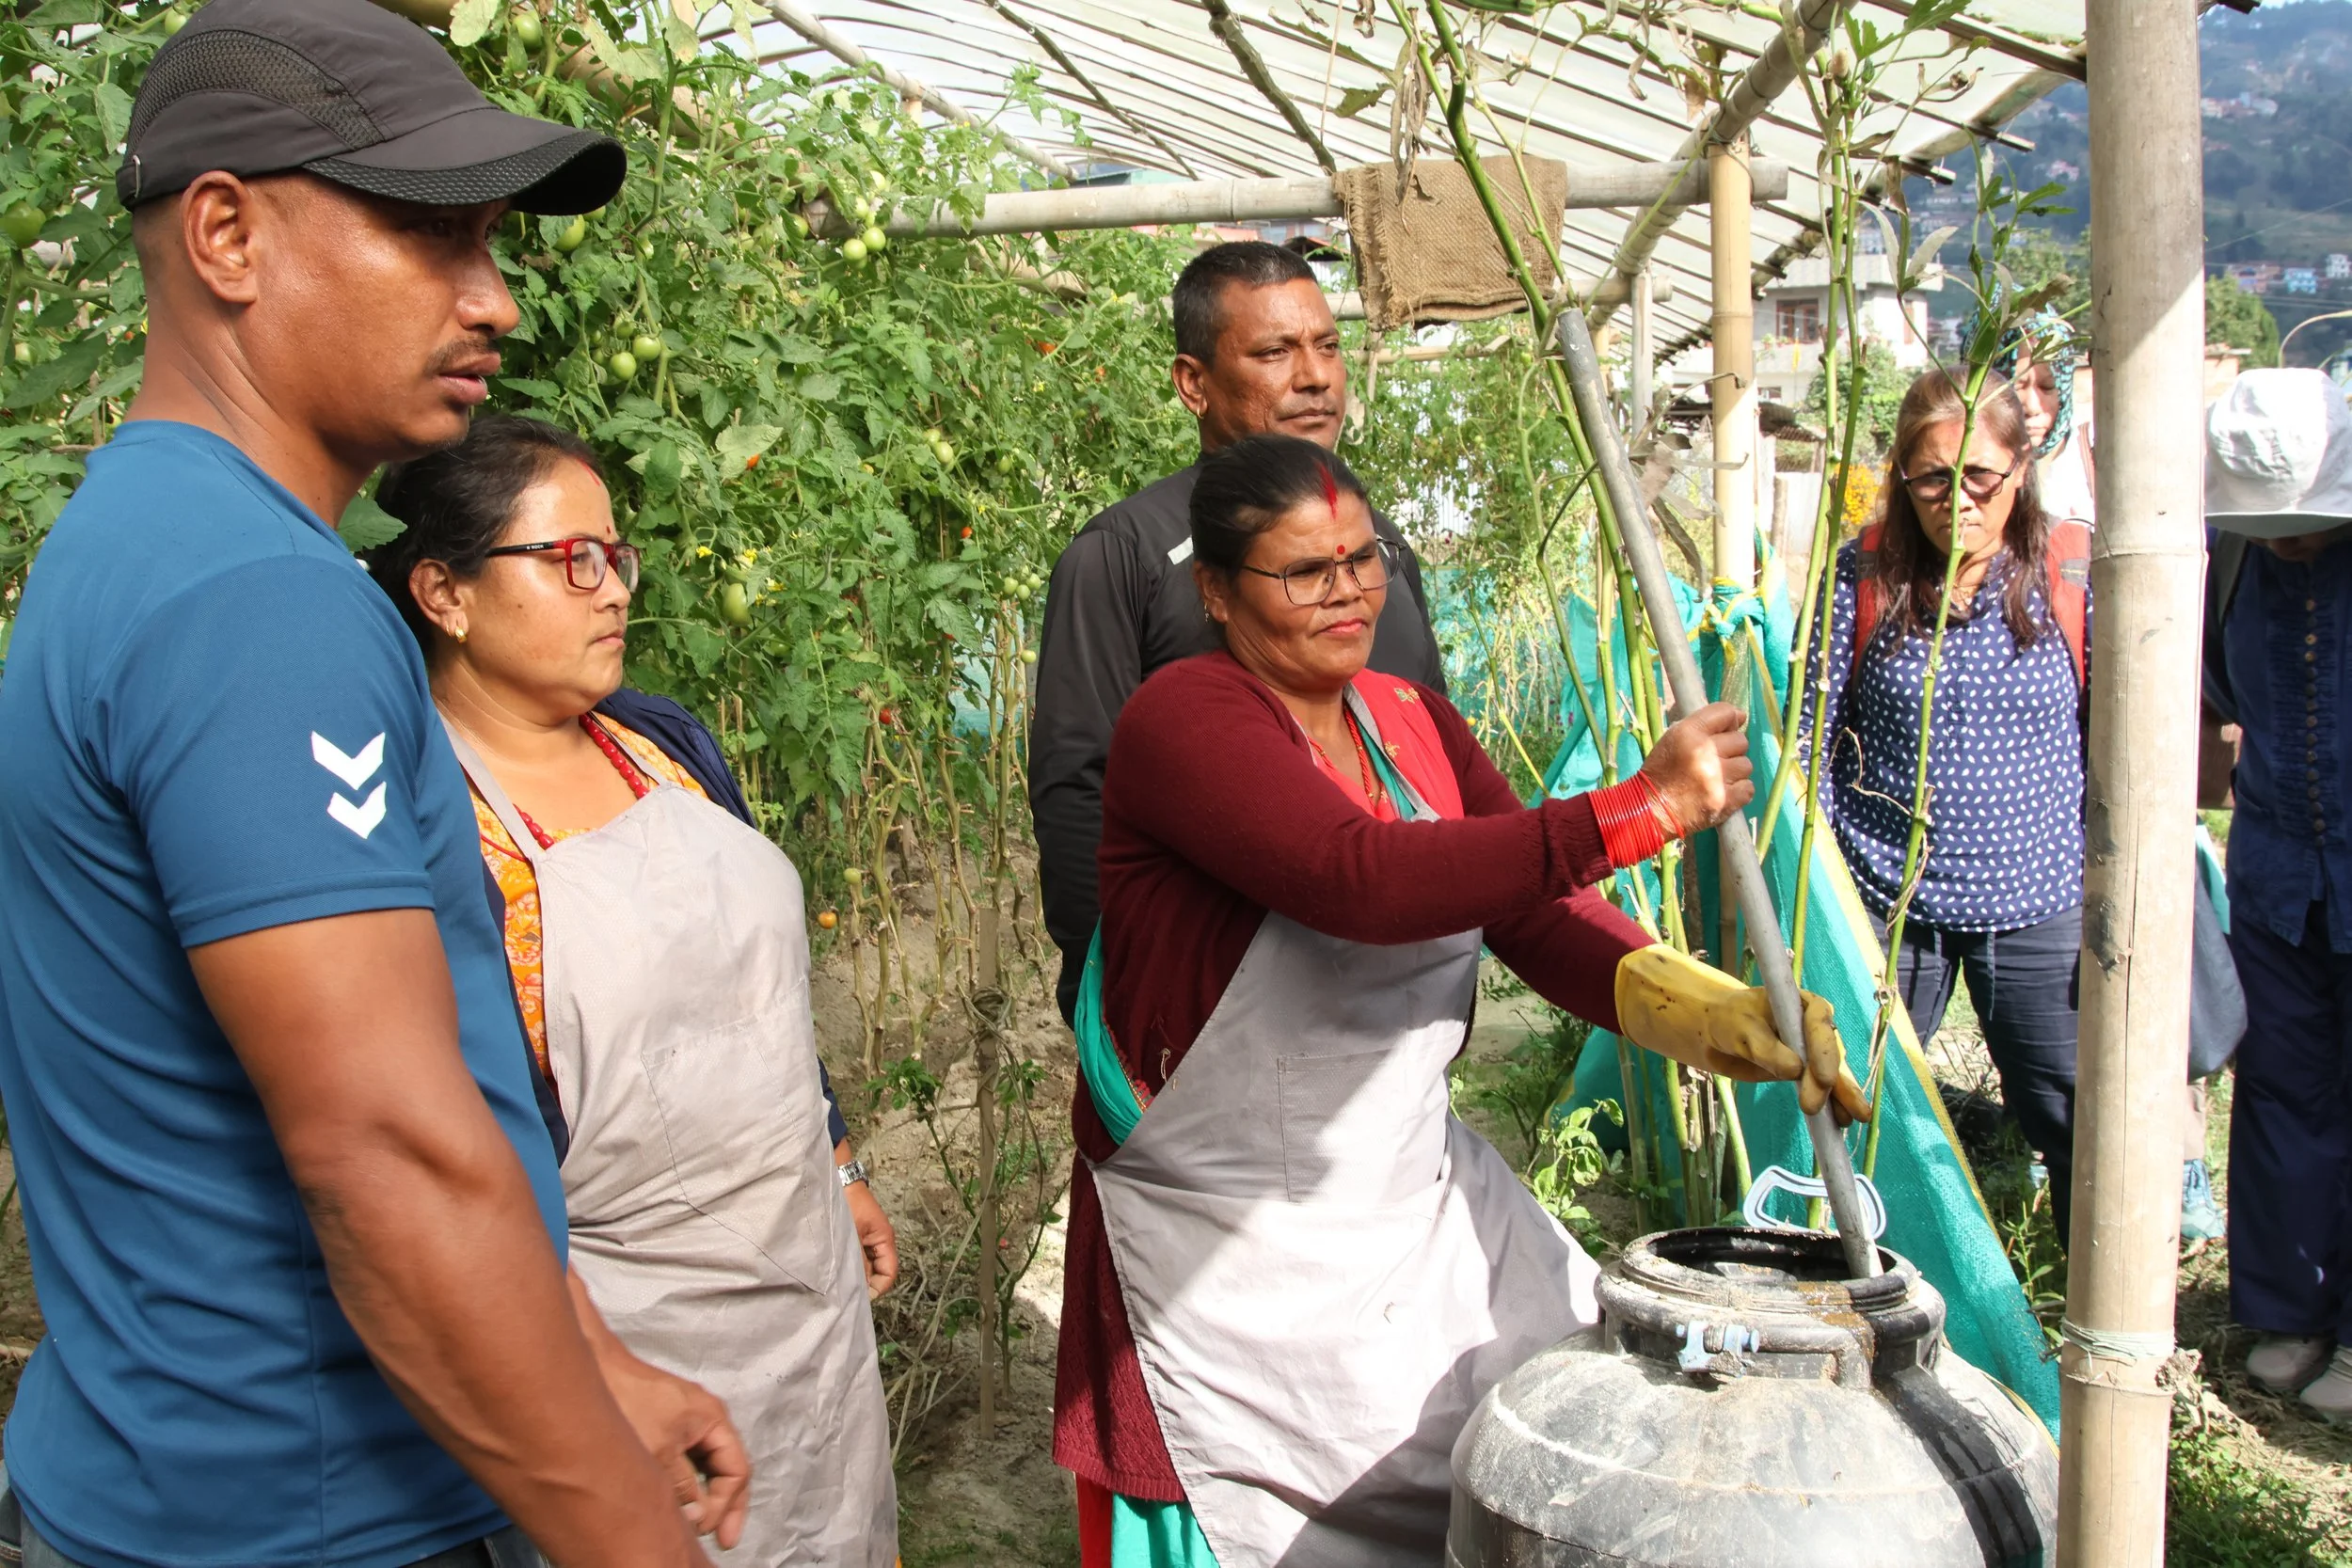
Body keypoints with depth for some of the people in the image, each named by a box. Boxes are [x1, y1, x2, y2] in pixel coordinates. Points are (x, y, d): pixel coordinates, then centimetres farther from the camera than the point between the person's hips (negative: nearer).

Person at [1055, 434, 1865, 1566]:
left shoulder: (1414, 723, 7)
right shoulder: (1183, 718, -16)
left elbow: (1538, 915, -1)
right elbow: (1363, 880, -31)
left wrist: (1716, 1013, -18)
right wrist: (1638, 810, -33)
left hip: (1418, 1205, 7)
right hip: (1223, 1258, -6)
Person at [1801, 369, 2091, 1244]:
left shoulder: (2074, 575, -3)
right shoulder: (1862, 574, -2)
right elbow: (1813, 742, 1)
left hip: (2040, 907, 0)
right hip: (1883, 902, 0)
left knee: (2085, 1131, 6)